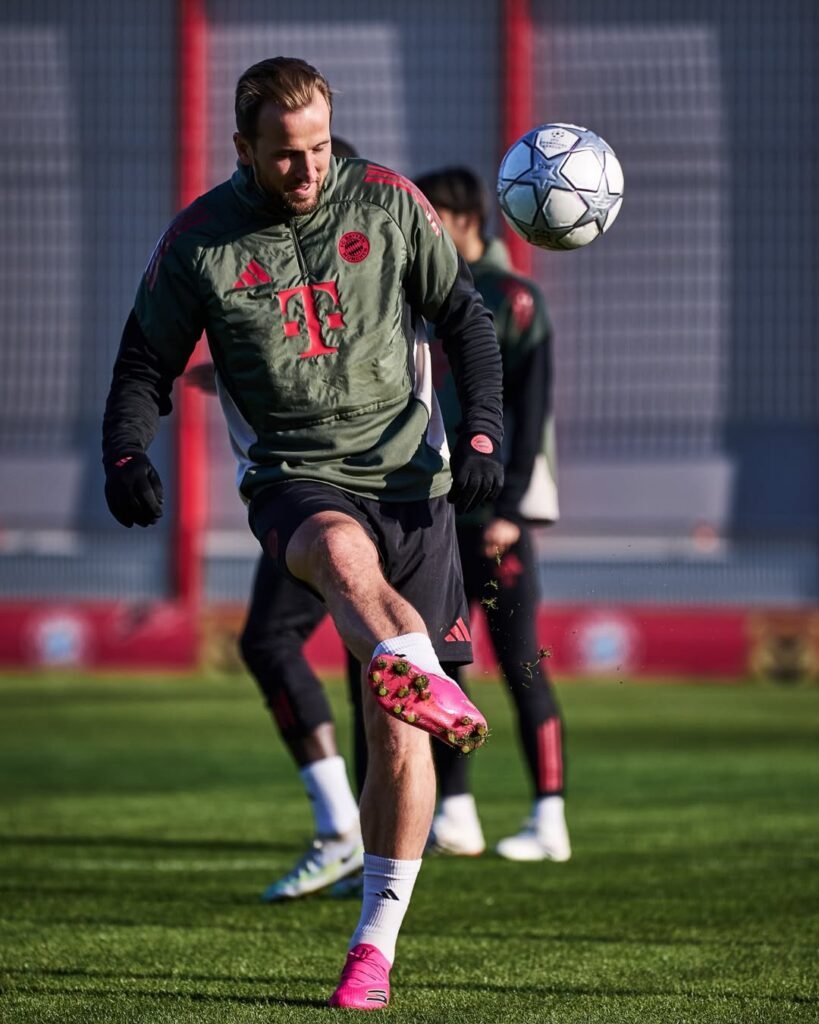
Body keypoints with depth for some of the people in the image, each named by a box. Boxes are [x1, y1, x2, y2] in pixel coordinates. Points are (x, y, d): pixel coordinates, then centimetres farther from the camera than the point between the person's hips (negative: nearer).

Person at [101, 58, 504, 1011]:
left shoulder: (387, 202, 2)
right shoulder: (198, 242, 0)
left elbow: (463, 314, 12)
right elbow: (146, 361, 8)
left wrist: (482, 430, -1)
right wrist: (126, 454, -11)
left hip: (409, 474, 1)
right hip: (291, 477, -1)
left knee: (391, 719, -3)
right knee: (339, 548, -40)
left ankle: (377, 943, 4)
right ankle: (430, 683, -66)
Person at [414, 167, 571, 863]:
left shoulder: (514, 300, -6)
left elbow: (531, 410, -11)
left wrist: (510, 509, -16)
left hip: (496, 517, -7)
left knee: (519, 661, -7)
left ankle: (549, 819, -5)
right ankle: (454, 813, 8)